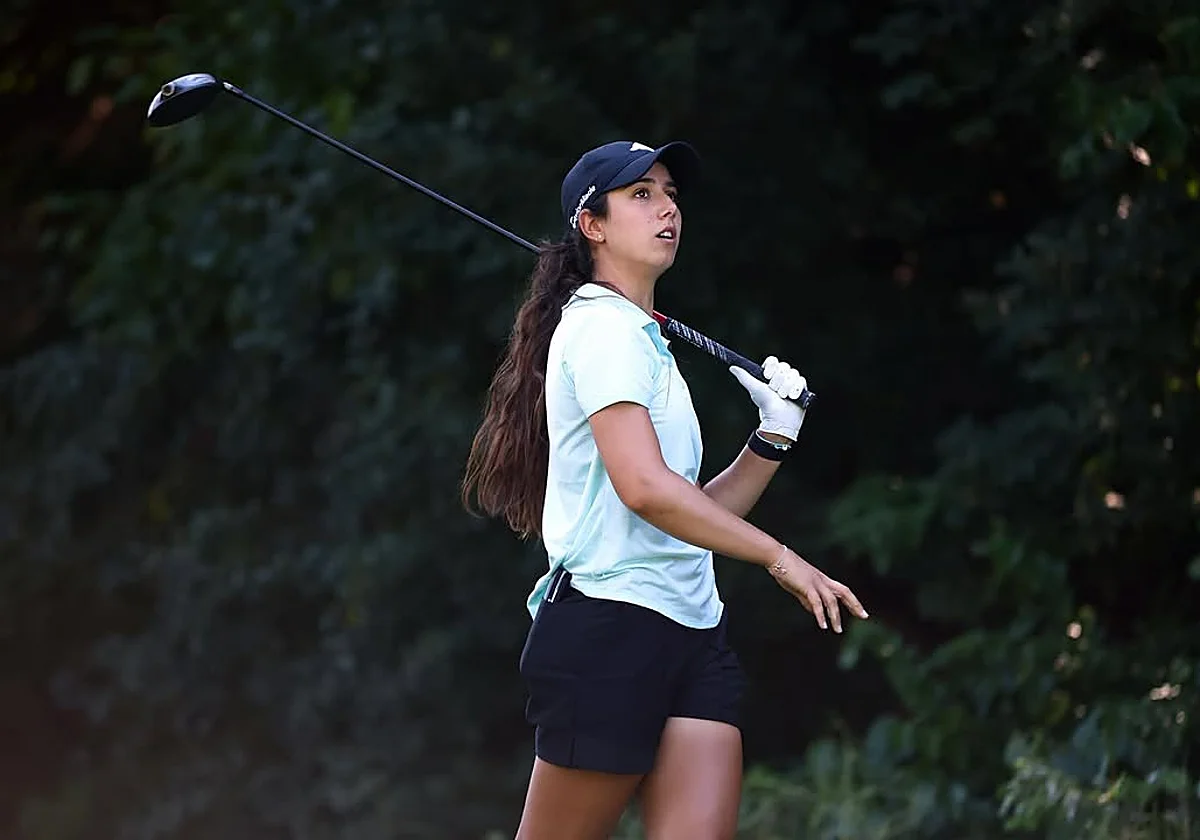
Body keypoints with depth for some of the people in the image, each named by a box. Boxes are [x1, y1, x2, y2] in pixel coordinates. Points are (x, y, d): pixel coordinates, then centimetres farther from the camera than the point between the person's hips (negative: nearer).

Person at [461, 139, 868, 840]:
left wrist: (773, 439, 9)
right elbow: (644, 488, -21)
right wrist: (780, 558, -18)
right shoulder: (601, 328, -7)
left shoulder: (647, 342, 22)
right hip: (610, 630, -9)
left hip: (693, 637, 9)